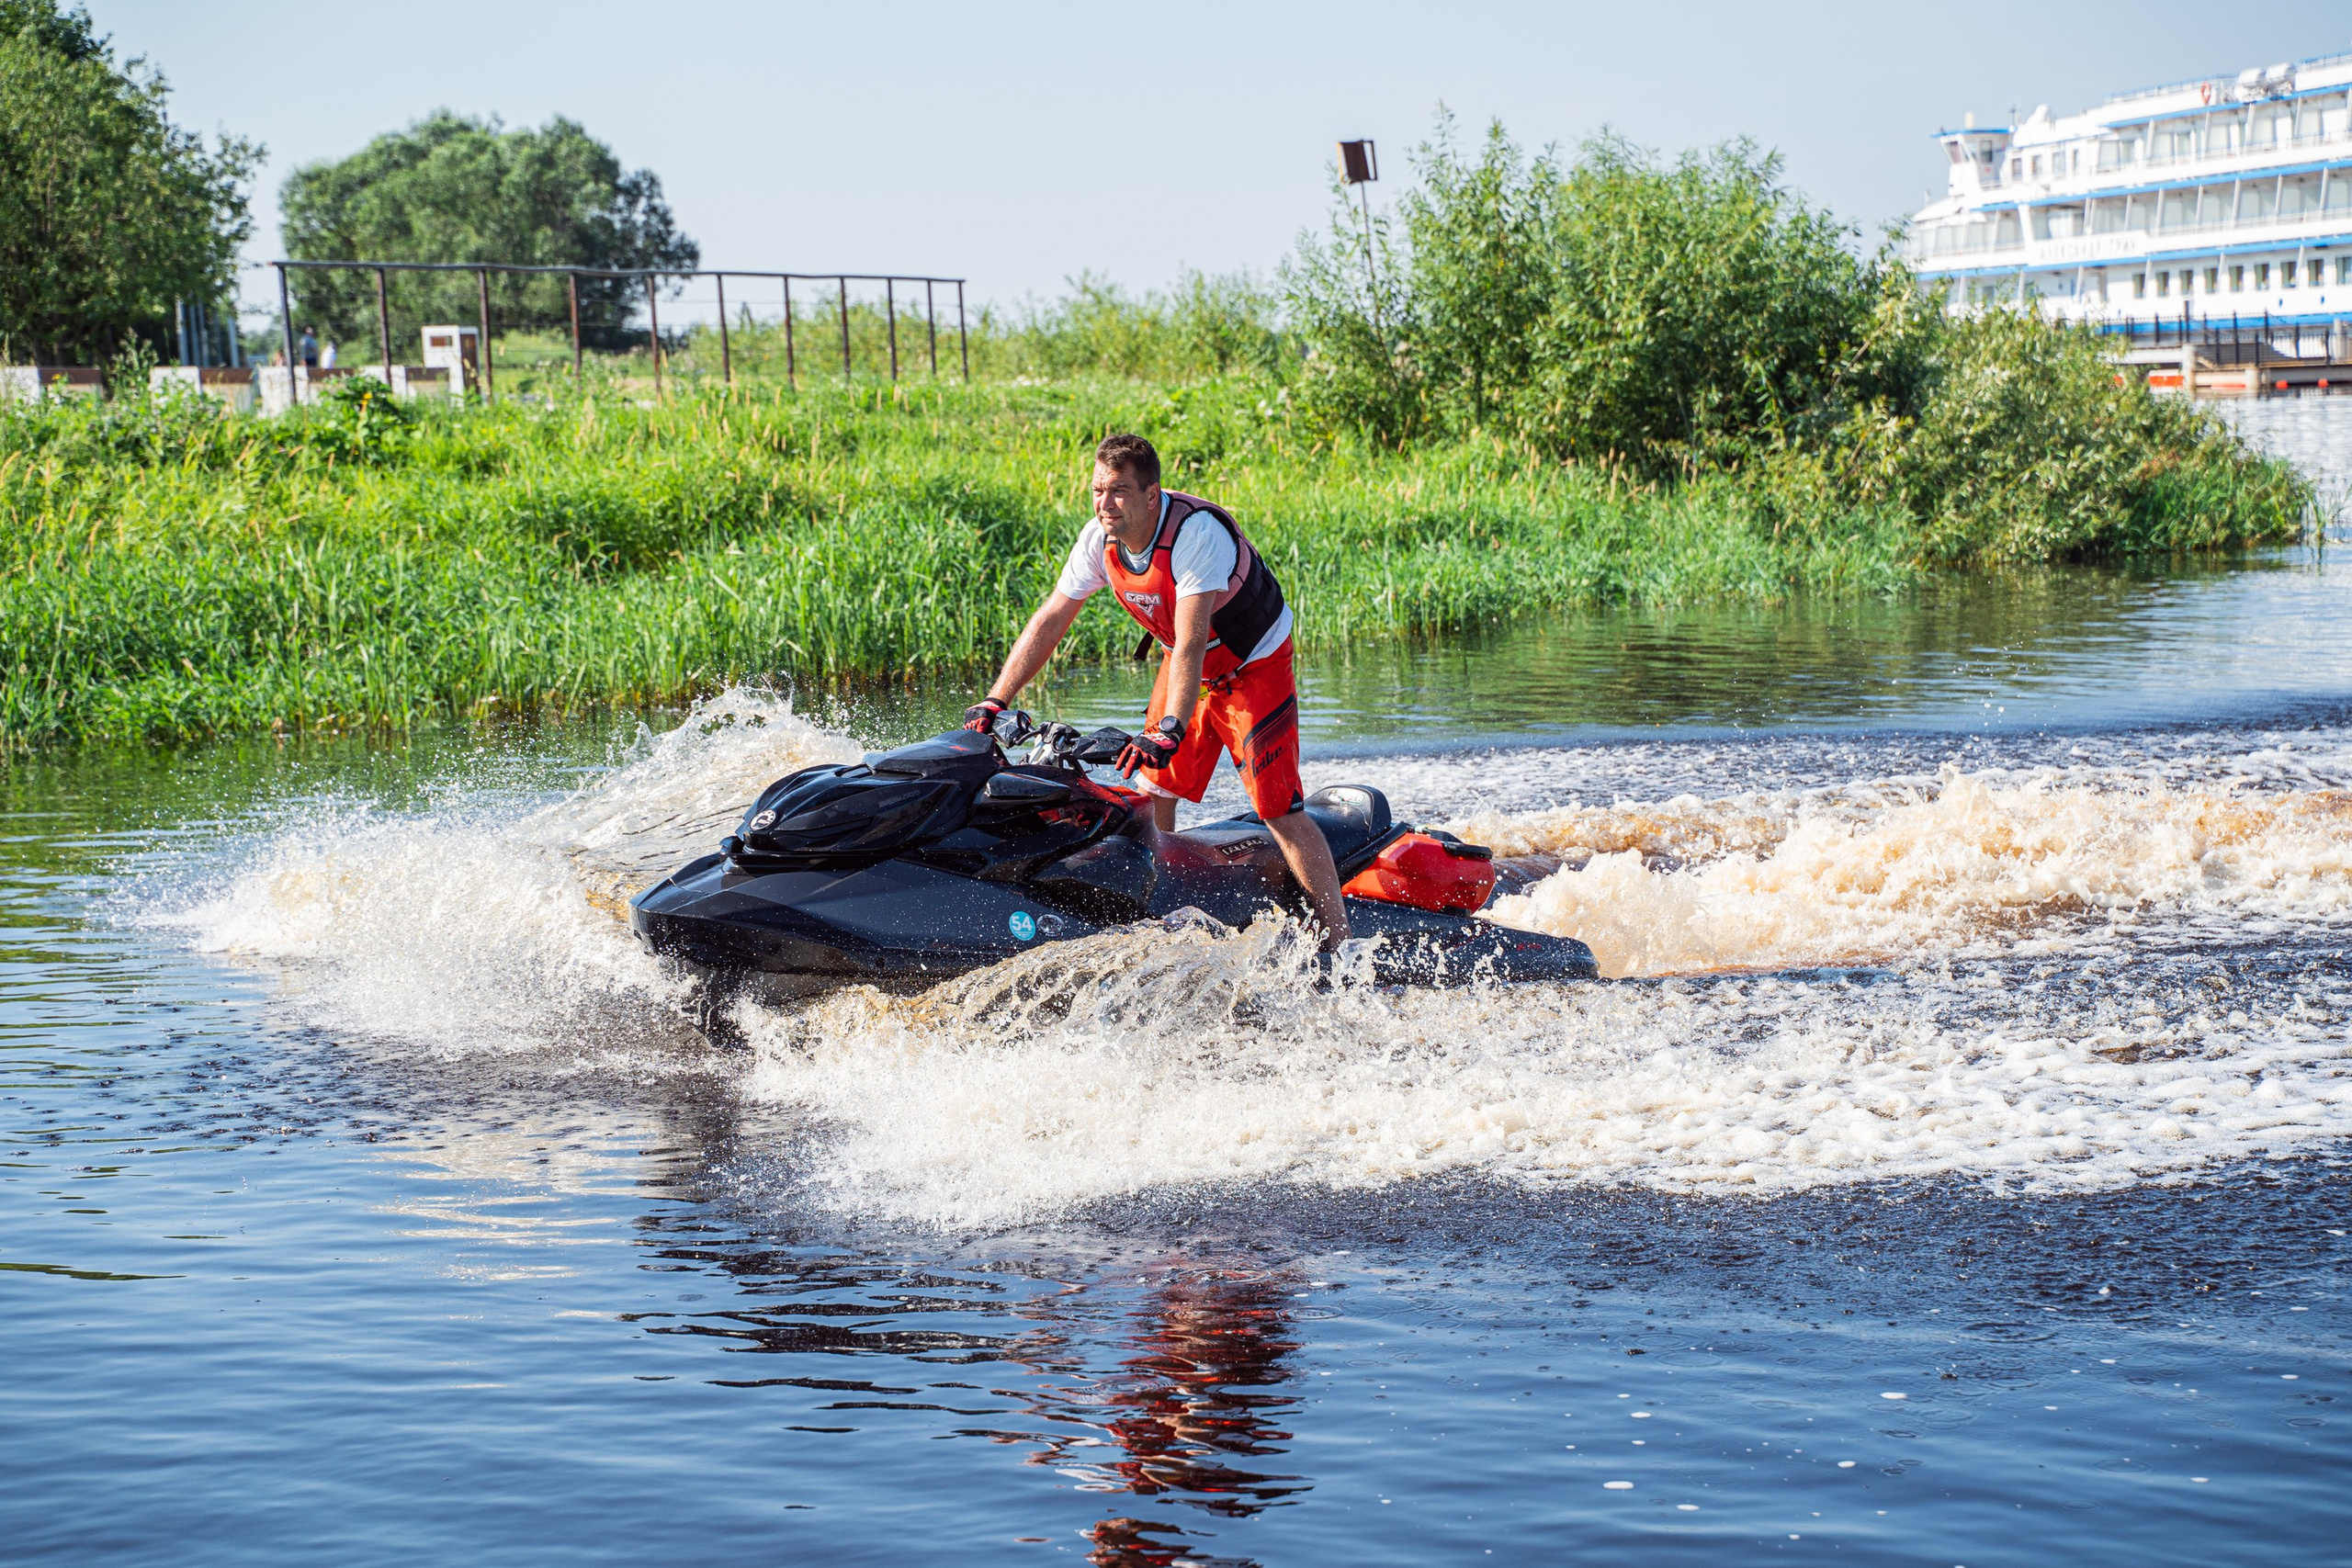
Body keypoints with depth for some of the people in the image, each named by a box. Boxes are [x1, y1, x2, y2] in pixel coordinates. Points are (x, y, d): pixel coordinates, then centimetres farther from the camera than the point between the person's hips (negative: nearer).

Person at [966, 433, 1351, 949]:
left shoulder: (1197, 532, -33)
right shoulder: (1099, 539, -12)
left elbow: (1190, 642, -40)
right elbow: (1049, 621, -4)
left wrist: (1170, 731, -49)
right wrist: (995, 700, -9)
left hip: (1255, 664, -7)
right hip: (1184, 664, 7)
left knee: (1277, 806, -15)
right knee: (1151, 790, 3)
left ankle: (1339, 941, -13)